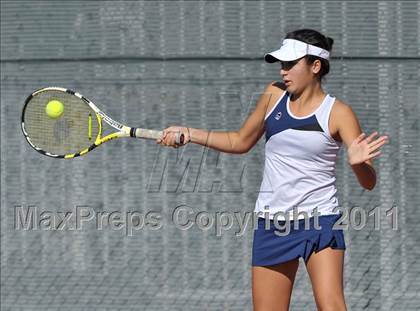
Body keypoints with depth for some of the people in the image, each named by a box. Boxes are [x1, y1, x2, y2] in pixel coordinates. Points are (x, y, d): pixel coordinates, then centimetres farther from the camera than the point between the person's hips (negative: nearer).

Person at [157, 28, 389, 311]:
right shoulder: (274, 95, 5)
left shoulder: (337, 113, -8)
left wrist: (358, 163, -34)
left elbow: (369, 183, -12)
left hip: (321, 221, -4)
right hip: (272, 223, 4)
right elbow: (241, 142, 21)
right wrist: (189, 134, 12)